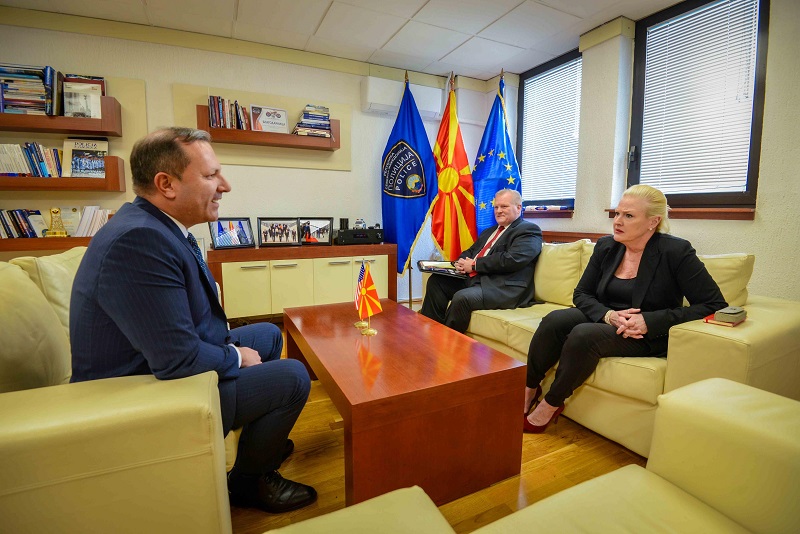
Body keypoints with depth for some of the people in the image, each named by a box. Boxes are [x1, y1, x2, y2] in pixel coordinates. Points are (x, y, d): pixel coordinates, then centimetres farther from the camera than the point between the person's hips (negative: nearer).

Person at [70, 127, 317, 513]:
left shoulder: (158, 226, 2)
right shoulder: (138, 240, -31)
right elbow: (180, 361, -31)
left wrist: (230, 348, 0)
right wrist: (237, 358, -14)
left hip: (164, 366, 10)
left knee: (269, 335, 19)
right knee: (293, 377, -14)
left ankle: (261, 440, 36)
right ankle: (247, 480, 15)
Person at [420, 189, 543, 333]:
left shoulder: (529, 230, -2)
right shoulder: (489, 231, 25)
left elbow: (512, 259, -18)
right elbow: (470, 251, 26)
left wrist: (474, 264, -13)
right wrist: (462, 262, 0)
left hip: (505, 288, -9)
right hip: (474, 279, 9)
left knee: (462, 297, -32)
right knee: (436, 280, 0)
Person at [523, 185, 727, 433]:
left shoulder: (676, 252, -11)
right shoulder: (605, 246, 3)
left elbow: (715, 304, -11)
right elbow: (581, 294, 6)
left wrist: (650, 321, -21)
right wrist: (609, 315, -16)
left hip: (648, 336, -4)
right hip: (604, 320, 5)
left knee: (584, 334, -33)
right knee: (554, 320, -26)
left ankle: (551, 404, -12)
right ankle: (528, 389, -11)